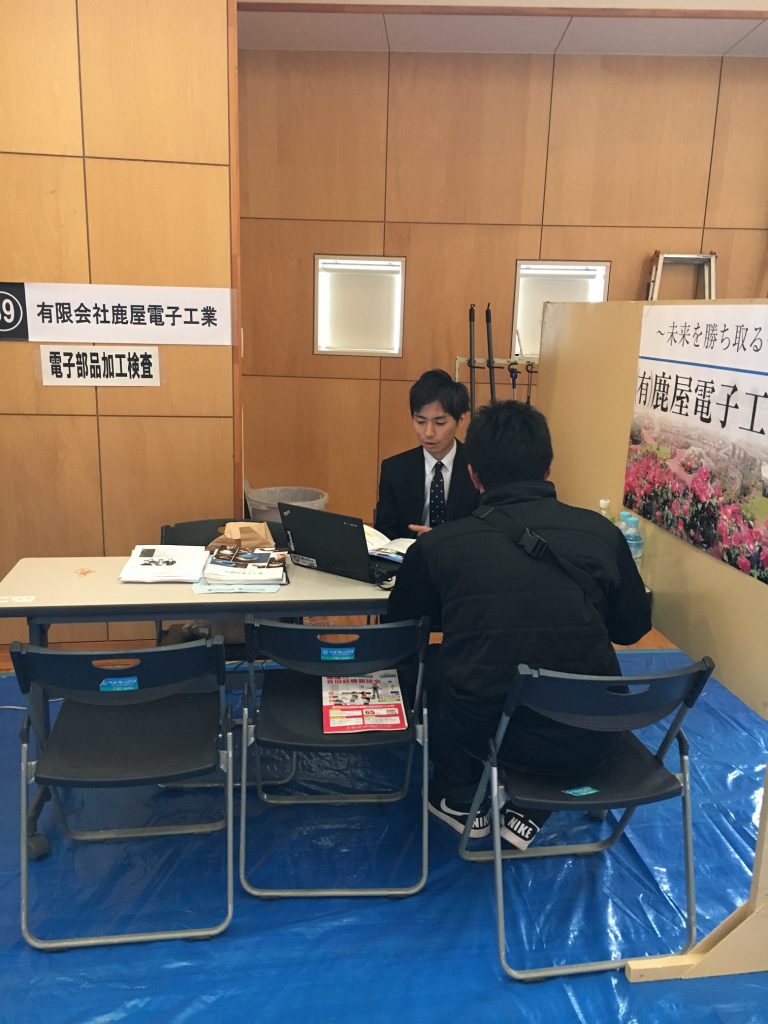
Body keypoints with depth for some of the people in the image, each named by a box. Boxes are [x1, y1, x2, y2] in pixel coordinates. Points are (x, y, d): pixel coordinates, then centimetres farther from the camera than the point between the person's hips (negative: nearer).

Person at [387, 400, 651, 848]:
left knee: (428, 662, 25)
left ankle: (461, 799, 35)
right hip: (588, 739, 2)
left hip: (488, 734, -1)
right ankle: (528, 815, 28)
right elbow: (633, 626, 10)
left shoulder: (438, 545, -7)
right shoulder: (601, 532, -5)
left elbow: (398, 623, 11)